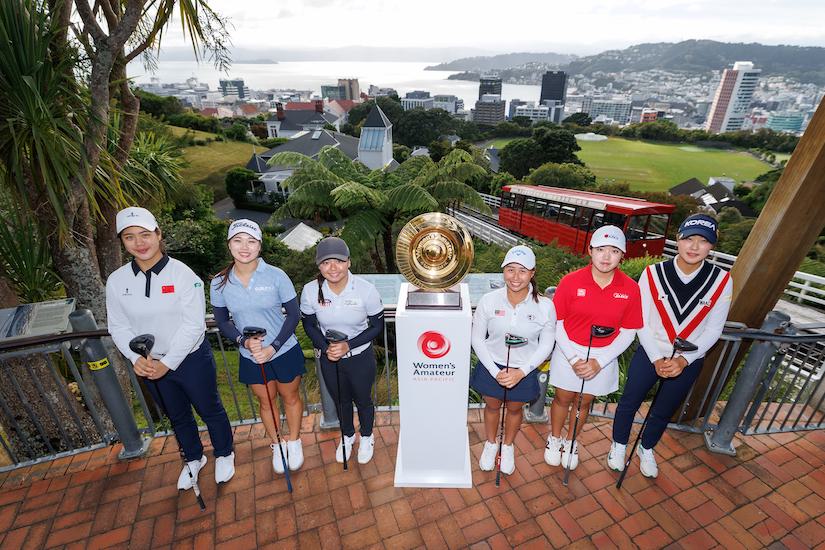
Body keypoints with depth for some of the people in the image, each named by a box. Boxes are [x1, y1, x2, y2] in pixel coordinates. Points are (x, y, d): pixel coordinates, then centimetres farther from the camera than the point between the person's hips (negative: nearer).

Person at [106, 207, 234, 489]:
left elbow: (194, 324, -20)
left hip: (191, 358, -4)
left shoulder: (182, 274, -19)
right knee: (177, 416, 24)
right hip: (151, 365, 4)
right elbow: (119, 327, 0)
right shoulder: (116, 281, -6)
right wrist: (136, 358, -16)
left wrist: (168, 363, -20)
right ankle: (194, 459, 49)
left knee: (210, 410, 15)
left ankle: (224, 455, 42)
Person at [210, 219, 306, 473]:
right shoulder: (219, 283, -11)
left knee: (290, 397, 19)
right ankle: (276, 444, 48)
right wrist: (244, 341, -19)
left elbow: (293, 315, -13)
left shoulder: (276, 276, -19)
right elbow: (222, 322, -1)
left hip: (285, 351, -2)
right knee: (265, 402, 22)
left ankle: (294, 441, 45)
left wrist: (273, 347, -21)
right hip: (251, 357, 2)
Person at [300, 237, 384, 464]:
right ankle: (347, 436, 56)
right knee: (340, 401, 25)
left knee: (362, 400, 21)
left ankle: (366, 437, 52)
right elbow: (309, 324, -2)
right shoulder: (310, 290, -18)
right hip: (329, 359, 2)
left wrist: (349, 345, -23)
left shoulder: (366, 289, -24)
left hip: (361, 358, -2)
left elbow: (377, 326, -13)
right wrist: (325, 347, -18)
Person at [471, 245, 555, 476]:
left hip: (524, 369, 0)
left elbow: (545, 346, -9)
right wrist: (495, 371, -17)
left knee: (515, 408, 23)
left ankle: (508, 446, 52)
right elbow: (477, 338, -10)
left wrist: (521, 372, -18)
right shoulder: (489, 300, -19)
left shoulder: (545, 306, -19)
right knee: (492, 405, 22)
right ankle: (491, 443, 51)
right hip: (491, 365, 0)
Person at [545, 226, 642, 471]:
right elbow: (557, 323, -10)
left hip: (603, 357, 2)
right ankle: (554, 439, 41)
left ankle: (571, 442, 44)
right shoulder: (571, 281, -16)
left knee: (584, 403, 19)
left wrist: (599, 362, -13)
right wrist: (573, 359, -15)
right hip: (569, 351, -1)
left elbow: (627, 332, -5)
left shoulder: (631, 289, -11)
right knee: (563, 398, 14)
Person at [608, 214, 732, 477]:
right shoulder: (653, 273, -17)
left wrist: (684, 360, -18)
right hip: (650, 354, -1)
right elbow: (642, 322, -12)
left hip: (689, 361, 2)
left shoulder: (721, 281, -14)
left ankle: (646, 448, 48)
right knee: (629, 402, 13)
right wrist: (656, 359, -17)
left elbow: (713, 330, -9)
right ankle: (619, 445, 40)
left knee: (663, 412, 21)